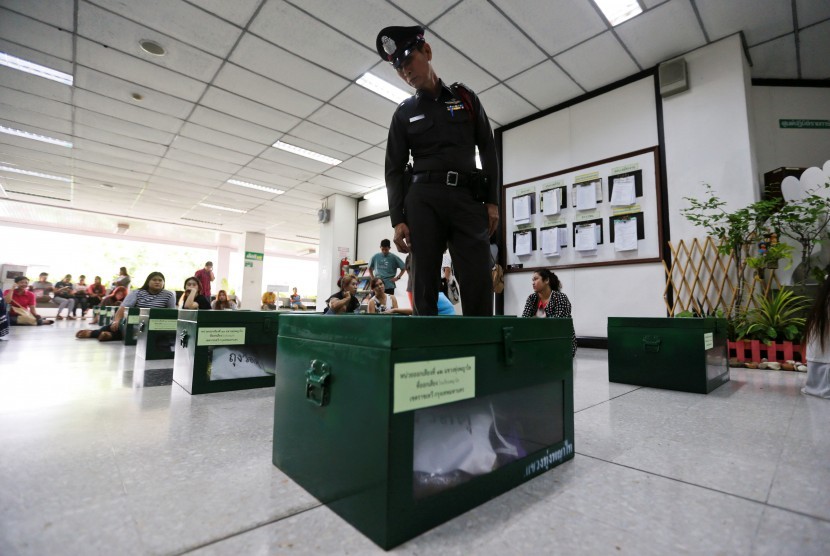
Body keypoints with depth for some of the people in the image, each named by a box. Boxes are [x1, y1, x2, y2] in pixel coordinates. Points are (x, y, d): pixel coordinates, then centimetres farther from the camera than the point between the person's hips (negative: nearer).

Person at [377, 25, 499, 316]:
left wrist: (492, 200, 1)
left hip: (467, 198, 0)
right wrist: (398, 220, -3)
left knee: (479, 282, -9)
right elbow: (394, 169, 9)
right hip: (423, 199, 0)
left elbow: (488, 150, 12)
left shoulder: (465, 97, 16)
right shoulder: (404, 113, 15)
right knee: (425, 283, -3)